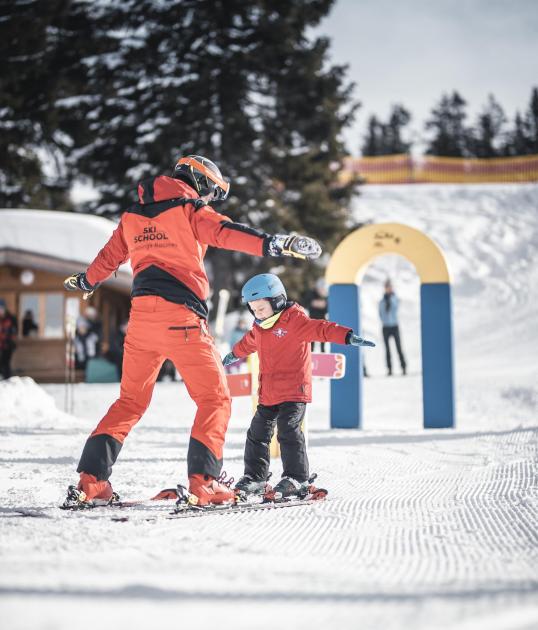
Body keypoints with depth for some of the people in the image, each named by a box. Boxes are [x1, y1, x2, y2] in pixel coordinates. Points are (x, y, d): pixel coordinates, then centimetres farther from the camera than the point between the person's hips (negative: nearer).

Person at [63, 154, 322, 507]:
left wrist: (86, 281, 50)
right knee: (215, 398, 3)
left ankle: (91, 478, 7)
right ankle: (203, 480, -11)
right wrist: (274, 244, -26)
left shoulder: (132, 216, 18)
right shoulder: (191, 210, 0)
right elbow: (225, 232, -18)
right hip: (181, 316, -6)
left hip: (141, 315, 6)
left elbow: (110, 256, 31)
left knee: (131, 400, 17)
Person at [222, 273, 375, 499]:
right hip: (267, 393, 8)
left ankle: (296, 477, -6)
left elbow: (321, 329, -24)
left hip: (294, 391, -8)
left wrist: (348, 336, -39)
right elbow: (248, 343, 34)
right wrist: (234, 354, 54)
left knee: (288, 431, -15)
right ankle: (254, 477, 20)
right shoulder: (259, 328, 12)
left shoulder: (295, 320, -12)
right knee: (257, 433, 10)